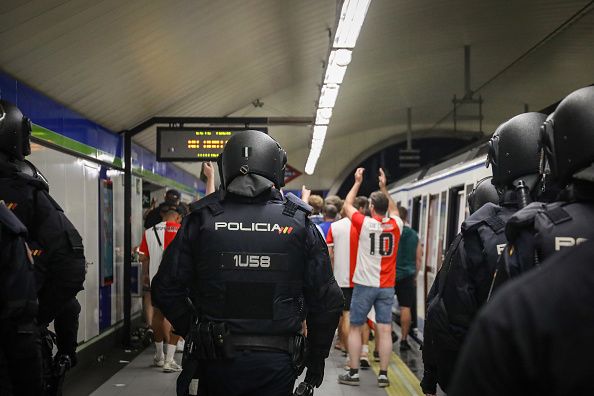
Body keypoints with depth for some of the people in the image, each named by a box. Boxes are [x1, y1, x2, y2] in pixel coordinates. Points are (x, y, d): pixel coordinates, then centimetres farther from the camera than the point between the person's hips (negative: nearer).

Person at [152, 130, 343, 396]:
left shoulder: (202, 218, -2)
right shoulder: (299, 223, -2)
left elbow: (166, 289, 1)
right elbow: (327, 300, 0)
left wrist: (192, 334, 15)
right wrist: (317, 357, 13)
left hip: (216, 362, 0)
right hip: (277, 362, 0)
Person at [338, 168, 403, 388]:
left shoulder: (365, 224, -9)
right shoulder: (396, 225, 0)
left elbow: (347, 205, 7)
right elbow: (393, 209, 24)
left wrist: (357, 183, 17)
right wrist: (384, 187, 28)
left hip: (365, 284, -3)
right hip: (387, 286, 3)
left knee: (355, 328, 7)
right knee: (385, 330, 2)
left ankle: (353, 373, 8)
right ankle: (383, 374, 3)